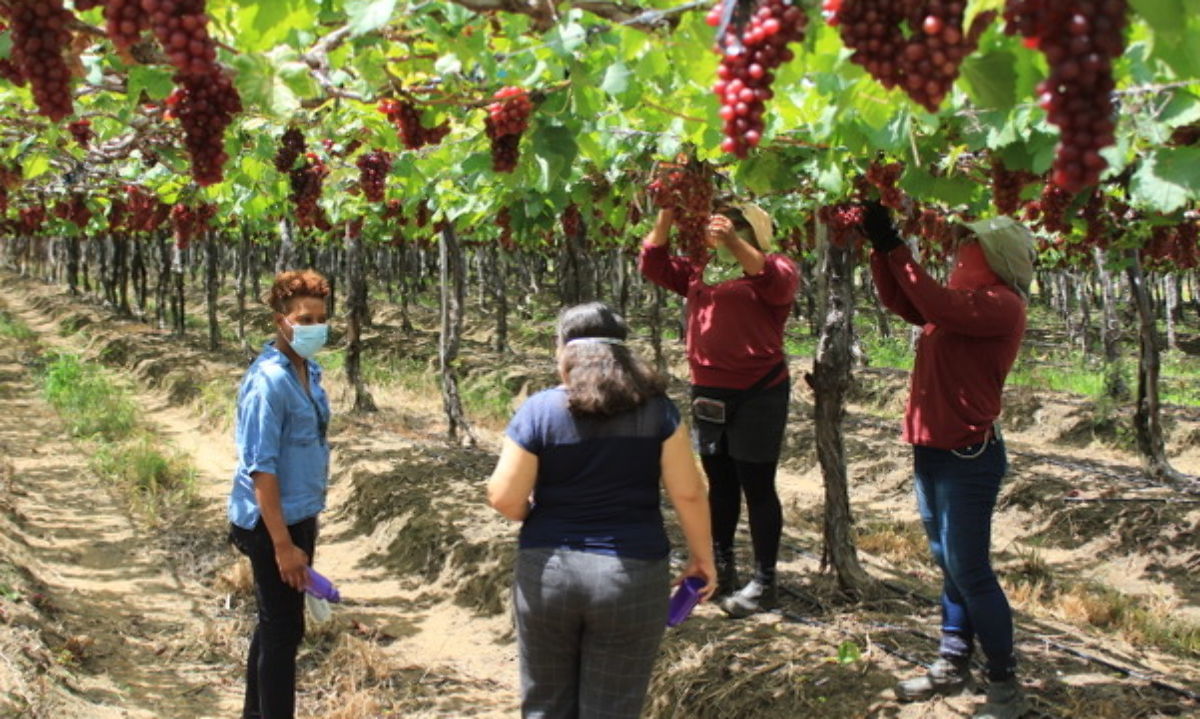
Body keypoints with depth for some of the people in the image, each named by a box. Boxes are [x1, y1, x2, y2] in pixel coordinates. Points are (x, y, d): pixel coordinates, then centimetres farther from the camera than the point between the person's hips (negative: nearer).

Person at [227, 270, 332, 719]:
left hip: (300, 516, 9)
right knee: (284, 630, -1)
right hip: (274, 522, -9)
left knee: (275, 623, 19)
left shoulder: (309, 372, 7)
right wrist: (282, 544, -22)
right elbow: (260, 468, -21)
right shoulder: (269, 380, -20)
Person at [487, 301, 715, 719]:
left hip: (547, 574, 0)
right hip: (631, 576, 0)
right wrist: (702, 556, 9)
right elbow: (688, 492, -4)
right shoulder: (656, 409, -3)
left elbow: (505, 499, -8)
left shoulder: (539, 411, -6)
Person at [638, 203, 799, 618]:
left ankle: (765, 583, 6)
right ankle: (721, 571, 27)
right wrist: (666, 215, -1)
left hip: (757, 394, -6)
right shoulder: (701, 272, 13)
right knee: (720, 483, 15)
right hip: (708, 392, 7)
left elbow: (777, 284, -26)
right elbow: (654, 265, 12)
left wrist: (733, 242, -36)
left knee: (757, 486, -2)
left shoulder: (775, 269, -5)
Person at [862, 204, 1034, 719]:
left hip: (969, 455, -9)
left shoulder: (1002, 305, -14)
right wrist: (881, 248, 6)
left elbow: (939, 306, -28)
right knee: (950, 566, 15)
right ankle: (952, 667, 25)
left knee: (969, 570, -7)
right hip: (932, 450, 9)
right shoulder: (968, 300, 15)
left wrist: (896, 249, -22)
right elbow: (901, 302, 19)